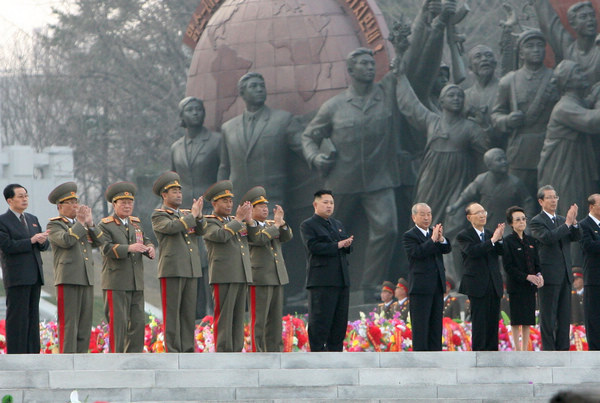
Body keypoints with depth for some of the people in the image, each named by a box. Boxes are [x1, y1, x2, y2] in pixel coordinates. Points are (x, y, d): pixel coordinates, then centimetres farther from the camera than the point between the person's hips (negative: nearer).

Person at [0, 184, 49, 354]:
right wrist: (31, 241, -18)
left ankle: (32, 354, 11)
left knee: (33, 317, 8)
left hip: (34, 276, 7)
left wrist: (43, 241, -8)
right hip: (16, 278, -7)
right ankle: (15, 355, -8)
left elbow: (45, 244, 16)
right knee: (17, 316, -8)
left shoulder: (32, 219, 19)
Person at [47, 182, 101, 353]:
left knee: (85, 322, 6)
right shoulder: (54, 225, 2)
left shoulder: (81, 224, 23)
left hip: (86, 279, 7)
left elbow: (98, 242, 13)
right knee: (68, 322, -9)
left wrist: (90, 223, 1)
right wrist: (80, 223, -9)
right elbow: (66, 240, -18)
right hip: (68, 280, -7)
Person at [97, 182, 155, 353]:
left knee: (138, 322, 6)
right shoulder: (105, 225, -2)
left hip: (136, 283, 6)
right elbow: (106, 248, -15)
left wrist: (149, 249, -8)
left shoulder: (136, 223, 19)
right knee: (117, 323, -6)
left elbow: (145, 241, 16)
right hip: (116, 284, -6)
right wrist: (129, 248, -27)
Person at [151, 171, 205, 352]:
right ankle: (172, 352, -6)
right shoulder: (158, 215, 1)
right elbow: (171, 227, -20)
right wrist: (192, 215, -13)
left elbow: (201, 230, 7)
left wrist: (198, 216, -12)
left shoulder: (187, 214, 19)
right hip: (171, 270, -6)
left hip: (191, 270, 6)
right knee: (172, 313, -6)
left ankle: (187, 350, 8)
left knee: (189, 312, 5)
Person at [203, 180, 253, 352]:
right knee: (224, 317, -9)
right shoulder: (208, 222, 2)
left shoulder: (234, 222, 23)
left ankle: (236, 352, 8)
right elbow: (220, 235, -18)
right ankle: (223, 352, -10)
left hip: (242, 276, 7)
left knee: (238, 317, 6)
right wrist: (238, 220, -11)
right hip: (223, 276, -7)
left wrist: (249, 221, -1)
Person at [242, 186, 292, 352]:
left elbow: (287, 236, 8)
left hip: (278, 278, 7)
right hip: (259, 279, -7)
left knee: (275, 319, 8)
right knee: (258, 319, -8)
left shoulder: (271, 225, 20)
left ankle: (274, 351, 11)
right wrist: (276, 224, -12)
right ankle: (257, 352, -8)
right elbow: (260, 238, -20)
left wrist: (282, 223, -8)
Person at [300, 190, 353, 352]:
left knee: (340, 320, 8)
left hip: (341, 280, 7)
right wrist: (337, 245, -16)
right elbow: (313, 246, -15)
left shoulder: (338, 225, 23)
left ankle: (335, 352, 13)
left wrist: (348, 244, -5)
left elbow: (346, 245, 20)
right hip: (321, 282, -7)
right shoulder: (308, 225, -1)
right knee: (320, 320, -8)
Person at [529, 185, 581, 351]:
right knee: (548, 317, -3)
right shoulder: (537, 222, -6)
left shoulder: (561, 220, 15)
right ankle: (549, 350, 0)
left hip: (565, 275, 7)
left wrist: (574, 223, -13)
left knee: (564, 315, 9)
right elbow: (547, 237, -22)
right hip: (549, 275, -7)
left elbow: (576, 237, 5)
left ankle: (563, 348, 14)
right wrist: (567, 223, -22)